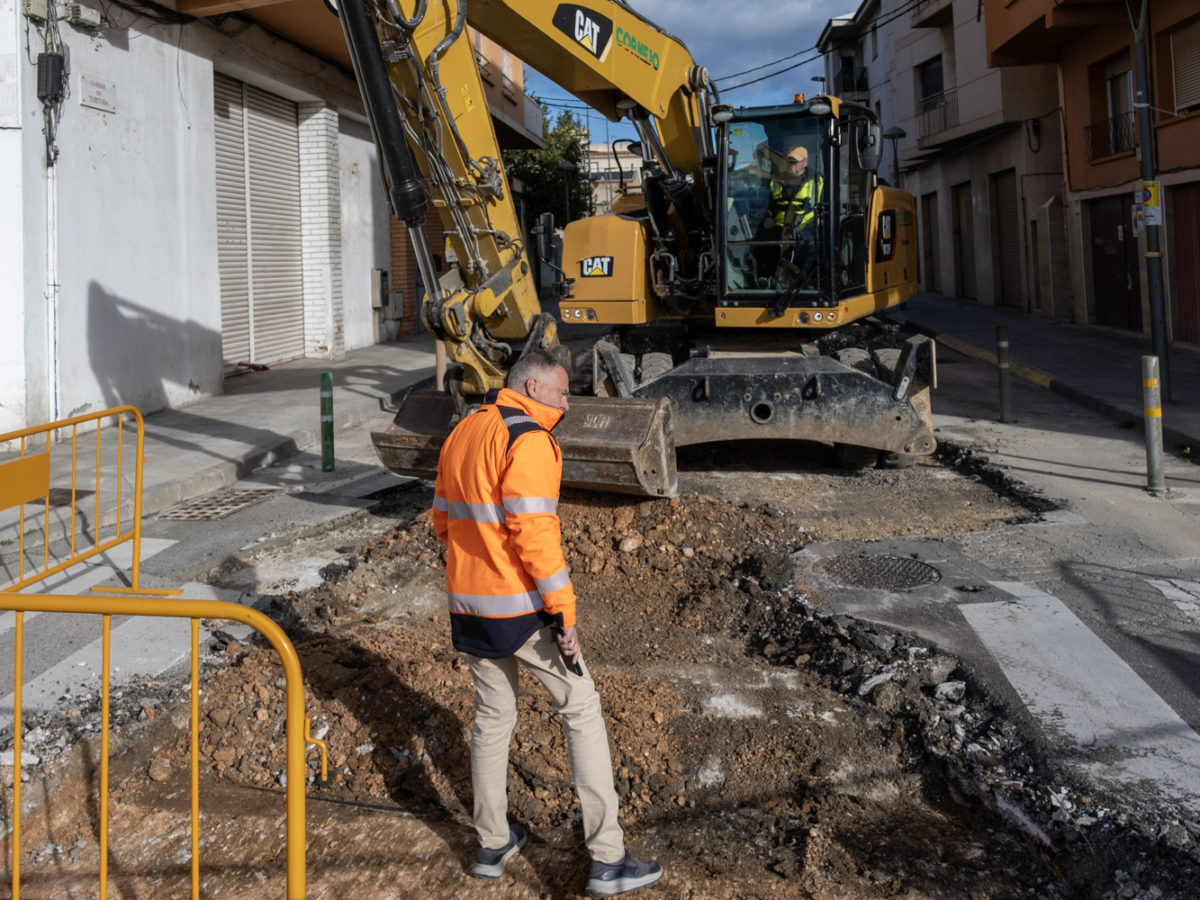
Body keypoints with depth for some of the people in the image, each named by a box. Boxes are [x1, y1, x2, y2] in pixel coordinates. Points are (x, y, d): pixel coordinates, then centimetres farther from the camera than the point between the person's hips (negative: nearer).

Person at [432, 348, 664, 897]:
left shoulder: (462, 434, 11)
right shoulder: (527, 439, -15)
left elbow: (443, 518, 16)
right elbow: (533, 531, -22)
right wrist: (563, 610, -18)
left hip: (468, 603, 8)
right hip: (521, 606, -8)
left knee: (492, 717, 19)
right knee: (581, 711, 4)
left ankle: (492, 845, 29)